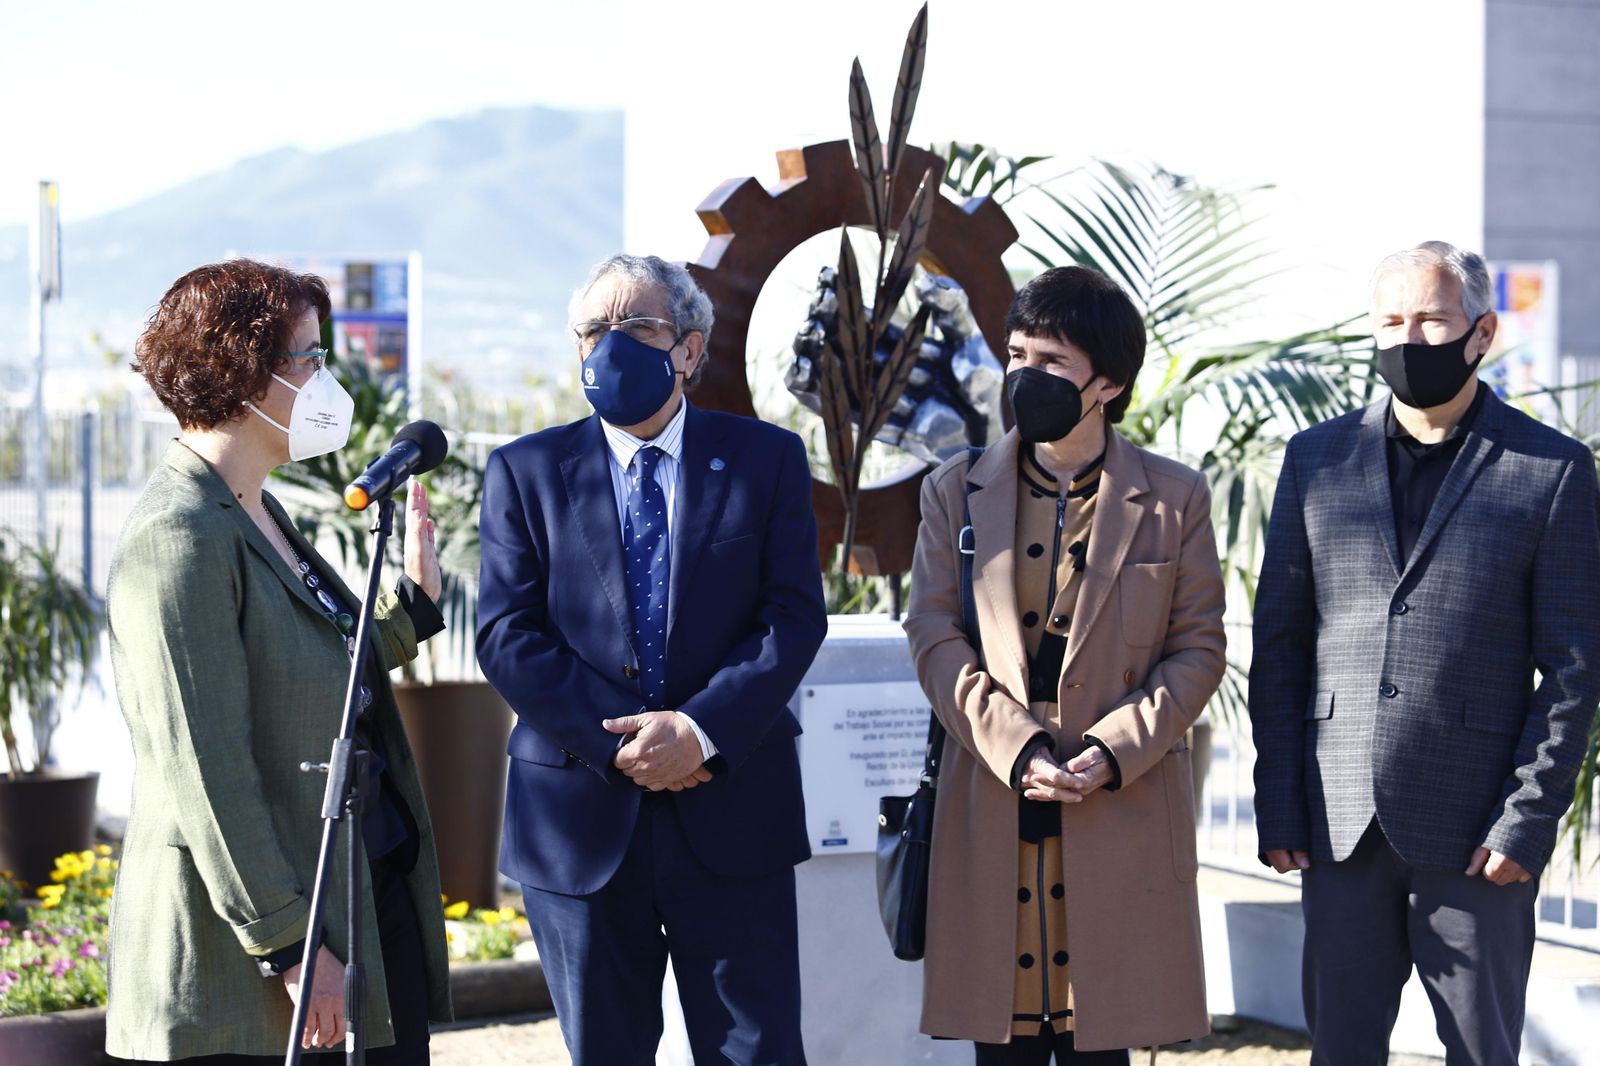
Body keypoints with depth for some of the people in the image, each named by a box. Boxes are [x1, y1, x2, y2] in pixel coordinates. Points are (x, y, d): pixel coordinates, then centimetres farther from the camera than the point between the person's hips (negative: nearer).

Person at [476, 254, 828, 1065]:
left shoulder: (766, 459, 5)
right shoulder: (526, 471, 6)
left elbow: (794, 617, -2)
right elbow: (506, 637, -2)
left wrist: (703, 731, -17)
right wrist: (619, 745, -13)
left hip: (732, 811, 0)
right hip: (582, 816, 1)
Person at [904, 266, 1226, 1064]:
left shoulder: (1174, 499, 5)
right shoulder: (956, 492, 9)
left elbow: (1198, 648, 2)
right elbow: (935, 637, 2)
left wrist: (1112, 751, -11)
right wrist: (1017, 750, -11)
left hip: (1122, 812, -1)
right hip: (992, 811, 1)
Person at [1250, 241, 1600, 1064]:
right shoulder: (1318, 459, 9)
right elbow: (1279, 642, 9)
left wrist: (1528, 821, -9)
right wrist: (1277, 808, 3)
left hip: (1475, 835, -3)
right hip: (1340, 826, 3)